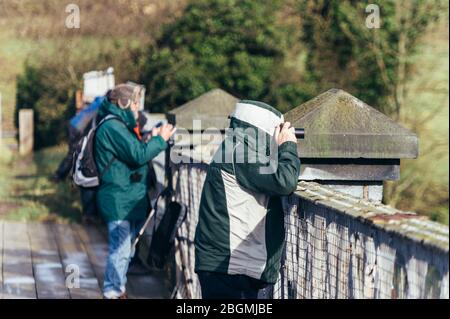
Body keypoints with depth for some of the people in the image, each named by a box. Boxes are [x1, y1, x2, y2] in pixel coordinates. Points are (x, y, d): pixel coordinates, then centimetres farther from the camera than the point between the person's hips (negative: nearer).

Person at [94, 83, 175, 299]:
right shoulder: (112, 127, -16)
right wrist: (160, 140, -10)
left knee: (125, 250, 17)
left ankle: (118, 290, 25)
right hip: (119, 202, -11)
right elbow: (138, 155, -21)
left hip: (129, 200, 11)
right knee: (121, 251, -8)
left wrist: (153, 140, 10)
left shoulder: (119, 125, 19)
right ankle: (113, 293, -3)